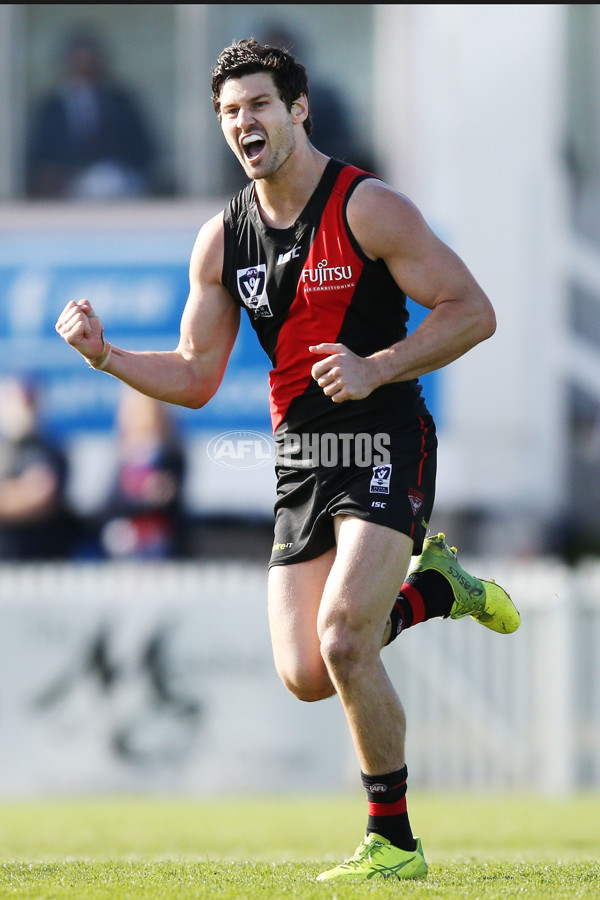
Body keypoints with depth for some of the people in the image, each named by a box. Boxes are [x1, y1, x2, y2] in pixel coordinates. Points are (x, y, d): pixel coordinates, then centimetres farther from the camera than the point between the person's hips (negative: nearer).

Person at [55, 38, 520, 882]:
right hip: (300, 464, 6)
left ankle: (394, 841, -5)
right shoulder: (222, 240, 8)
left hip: (385, 446, -6)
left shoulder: (369, 208, -9)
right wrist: (106, 355, -5)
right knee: (306, 675, -2)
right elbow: (195, 376, 12)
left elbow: (472, 311, -10)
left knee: (343, 643, -20)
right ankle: (432, 586, 26)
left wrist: (376, 369, -21)